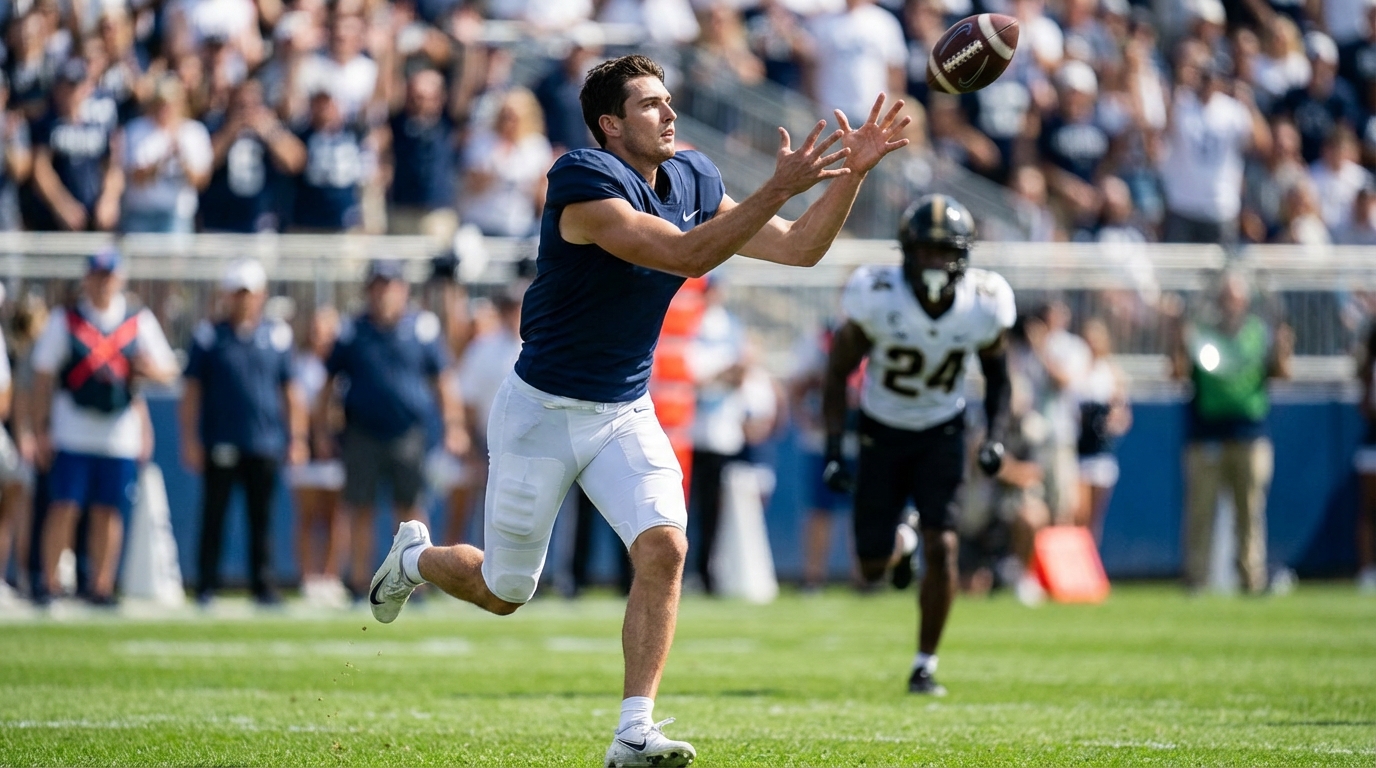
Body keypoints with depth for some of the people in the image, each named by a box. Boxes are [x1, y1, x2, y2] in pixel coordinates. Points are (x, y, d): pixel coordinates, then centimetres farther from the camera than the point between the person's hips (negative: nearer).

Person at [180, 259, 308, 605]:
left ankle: (262, 584, 7)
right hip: (220, 443, -1)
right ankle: (207, 585, 5)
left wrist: (296, 438, 8)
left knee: (261, 518, 4)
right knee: (213, 515, 0)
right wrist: (190, 440, -2)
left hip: (265, 444, 1)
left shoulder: (277, 336, 8)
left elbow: (290, 391, 12)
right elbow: (191, 391, 4)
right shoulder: (208, 336, 4)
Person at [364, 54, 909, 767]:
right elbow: (686, 255, -34)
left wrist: (852, 172, -10)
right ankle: (414, 558, 42)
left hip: (626, 414, 5)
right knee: (503, 592, 7)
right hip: (541, 412, -5)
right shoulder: (585, 184, -23)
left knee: (663, 547, -19)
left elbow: (799, 248, 3)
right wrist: (779, 187, -39)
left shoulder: (692, 184, 1)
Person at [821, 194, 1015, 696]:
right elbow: (838, 372, -11)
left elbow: (997, 376, 3)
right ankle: (902, 543, 42)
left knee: (942, 549, -15)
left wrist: (995, 437, -12)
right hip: (882, 432, 0)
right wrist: (833, 449, -18)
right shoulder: (878, 299, -24)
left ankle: (925, 666, 0)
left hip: (942, 434, 1)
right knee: (872, 568, 3)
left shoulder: (983, 305, -17)